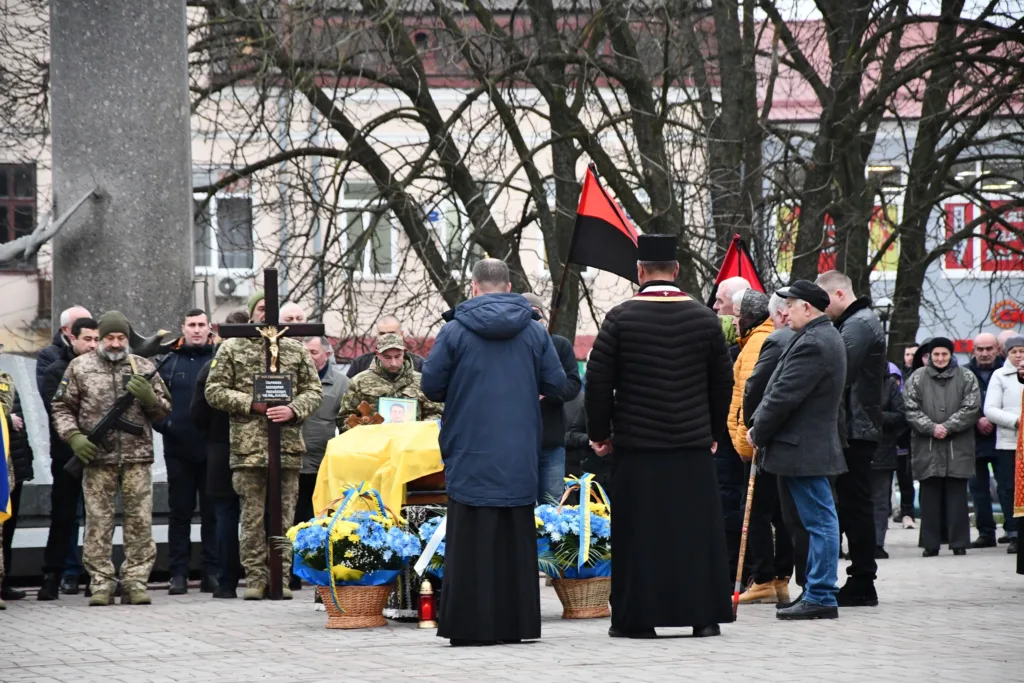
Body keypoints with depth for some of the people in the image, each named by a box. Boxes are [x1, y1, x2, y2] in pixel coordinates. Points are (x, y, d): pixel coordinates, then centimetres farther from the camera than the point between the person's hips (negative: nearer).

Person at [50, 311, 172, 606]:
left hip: (137, 458, 1)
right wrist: (74, 437, -7)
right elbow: (61, 407, 8)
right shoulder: (80, 367, 7)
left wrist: (149, 397, -9)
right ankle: (101, 584, 3)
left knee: (140, 522, -1)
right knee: (98, 523, -1)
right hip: (97, 458, -1)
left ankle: (135, 582, 4)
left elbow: (164, 410, 12)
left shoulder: (144, 368, 11)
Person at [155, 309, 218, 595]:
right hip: (178, 449, 2)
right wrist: (162, 424, -3)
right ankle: (178, 573, 7)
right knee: (179, 512, 5)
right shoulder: (169, 362, 9)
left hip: (213, 450, -2)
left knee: (213, 512, 4)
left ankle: (212, 572, 8)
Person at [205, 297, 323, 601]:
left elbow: (314, 390, 12)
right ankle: (256, 577, 3)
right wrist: (251, 404, -7)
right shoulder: (231, 348, 8)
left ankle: (281, 577, 8)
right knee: (253, 516, -2)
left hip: (288, 445, 2)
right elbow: (214, 391, 4)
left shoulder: (296, 350, 13)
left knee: (284, 515, 3)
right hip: (248, 445, -2)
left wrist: (294, 410, -7)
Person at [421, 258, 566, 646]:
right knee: (516, 540, 9)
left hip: (471, 456, -2)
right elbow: (556, 384, 3)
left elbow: (431, 386, -5)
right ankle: (516, 624, 9)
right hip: (519, 459, 2)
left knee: (472, 543, 0)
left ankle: (470, 626, -3)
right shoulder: (534, 332, 2)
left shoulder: (455, 330, -5)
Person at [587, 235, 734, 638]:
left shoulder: (620, 319, -5)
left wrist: (600, 433, 7)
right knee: (696, 530, 7)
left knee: (638, 532, 2)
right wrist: (714, 433, 21)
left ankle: (637, 617, 3)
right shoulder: (704, 319, 4)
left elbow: (598, 381, -4)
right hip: (694, 447, 2)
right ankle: (704, 615, 9)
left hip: (636, 447, -2)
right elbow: (723, 383, 10)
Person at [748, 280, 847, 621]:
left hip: (803, 449, -11)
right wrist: (760, 425, 10)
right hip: (813, 447, 11)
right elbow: (782, 390, 16)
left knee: (819, 520, -7)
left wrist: (757, 432, -7)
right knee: (818, 520, 13)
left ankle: (820, 597, -4)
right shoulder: (826, 337, 15)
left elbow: (784, 396, -20)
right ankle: (817, 592, 19)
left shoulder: (812, 344, -20)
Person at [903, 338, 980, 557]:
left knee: (957, 495, 0)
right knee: (930, 496, 3)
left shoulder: (966, 377, 6)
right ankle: (930, 544, 8)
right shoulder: (917, 378, 8)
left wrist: (948, 427, -12)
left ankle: (959, 542, 5)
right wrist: (931, 428, -13)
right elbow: (911, 409, 0)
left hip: (958, 448, -1)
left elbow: (971, 408, -2)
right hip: (926, 448, 1)